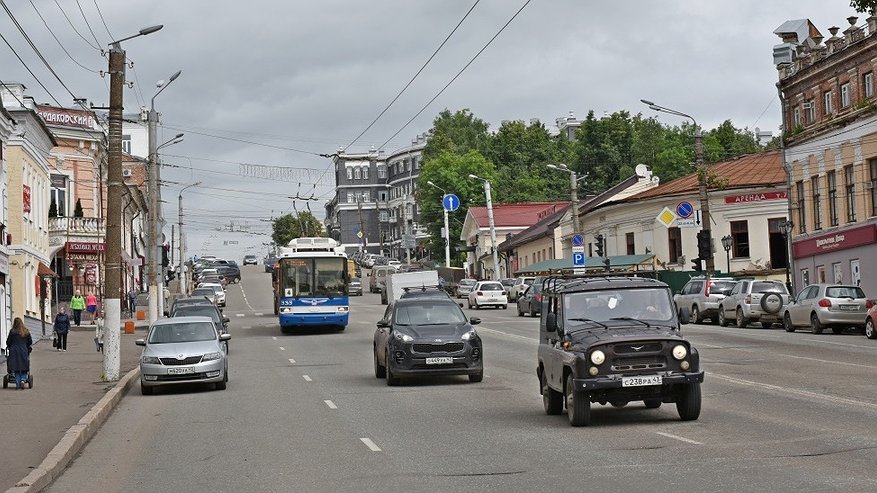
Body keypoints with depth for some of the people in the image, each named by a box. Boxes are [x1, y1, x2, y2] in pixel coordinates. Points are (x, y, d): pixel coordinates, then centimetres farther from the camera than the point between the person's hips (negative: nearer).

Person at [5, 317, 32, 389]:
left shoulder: (12, 331, -6)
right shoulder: (26, 331, 1)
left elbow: (8, 342, -1)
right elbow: (30, 342, 8)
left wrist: (9, 347, 20)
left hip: (14, 351, -1)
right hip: (24, 351, 1)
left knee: (16, 369, 6)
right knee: (24, 369, 10)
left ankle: (18, 384, 3)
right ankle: (23, 380, -12)